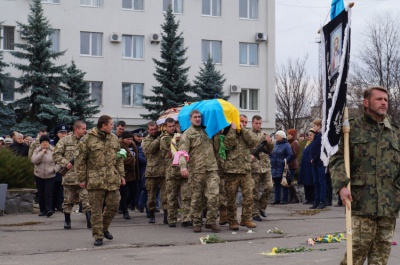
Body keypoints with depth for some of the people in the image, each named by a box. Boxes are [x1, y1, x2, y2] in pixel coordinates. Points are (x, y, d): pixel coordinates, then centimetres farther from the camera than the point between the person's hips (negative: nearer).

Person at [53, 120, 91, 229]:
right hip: (69, 175, -1)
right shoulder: (65, 141, 2)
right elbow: (56, 155, 0)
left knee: (86, 198, -8)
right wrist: (65, 163, -12)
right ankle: (67, 221, 21)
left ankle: (89, 220, -8)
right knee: (68, 199, 9)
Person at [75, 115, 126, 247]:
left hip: (112, 180, 5)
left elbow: (119, 158, 19)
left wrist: (121, 175, 13)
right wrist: (82, 179, -6)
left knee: (113, 206, 6)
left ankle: (104, 228, 29)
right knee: (96, 209, 0)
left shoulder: (114, 139, 12)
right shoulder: (87, 139, -6)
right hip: (95, 180, -5)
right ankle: (98, 236, 7)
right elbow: (79, 160, -4)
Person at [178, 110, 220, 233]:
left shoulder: (206, 131, 18)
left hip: (211, 169, 3)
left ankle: (211, 221, -2)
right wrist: (183, 166, -25)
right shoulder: (188, 134, 3)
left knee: (213, 195, -10)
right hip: (196, 170, -3)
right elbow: (182, 151, -10)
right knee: (197, 198, 3)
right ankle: (197, 223, 13)